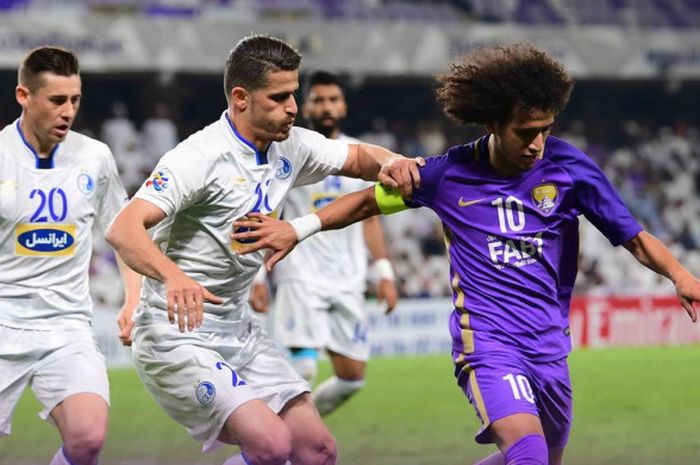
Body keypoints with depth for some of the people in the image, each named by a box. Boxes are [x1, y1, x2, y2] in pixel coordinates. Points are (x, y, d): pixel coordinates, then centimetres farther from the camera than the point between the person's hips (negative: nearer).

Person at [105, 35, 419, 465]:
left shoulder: (290, 147, 3)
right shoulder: (201, 156, -21)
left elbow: (358, 156, 20)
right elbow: (124, 229, -31)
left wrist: (387, 162, -5)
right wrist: (173, 277, -51)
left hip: (240, 332, 8)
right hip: (177, 337, -8)